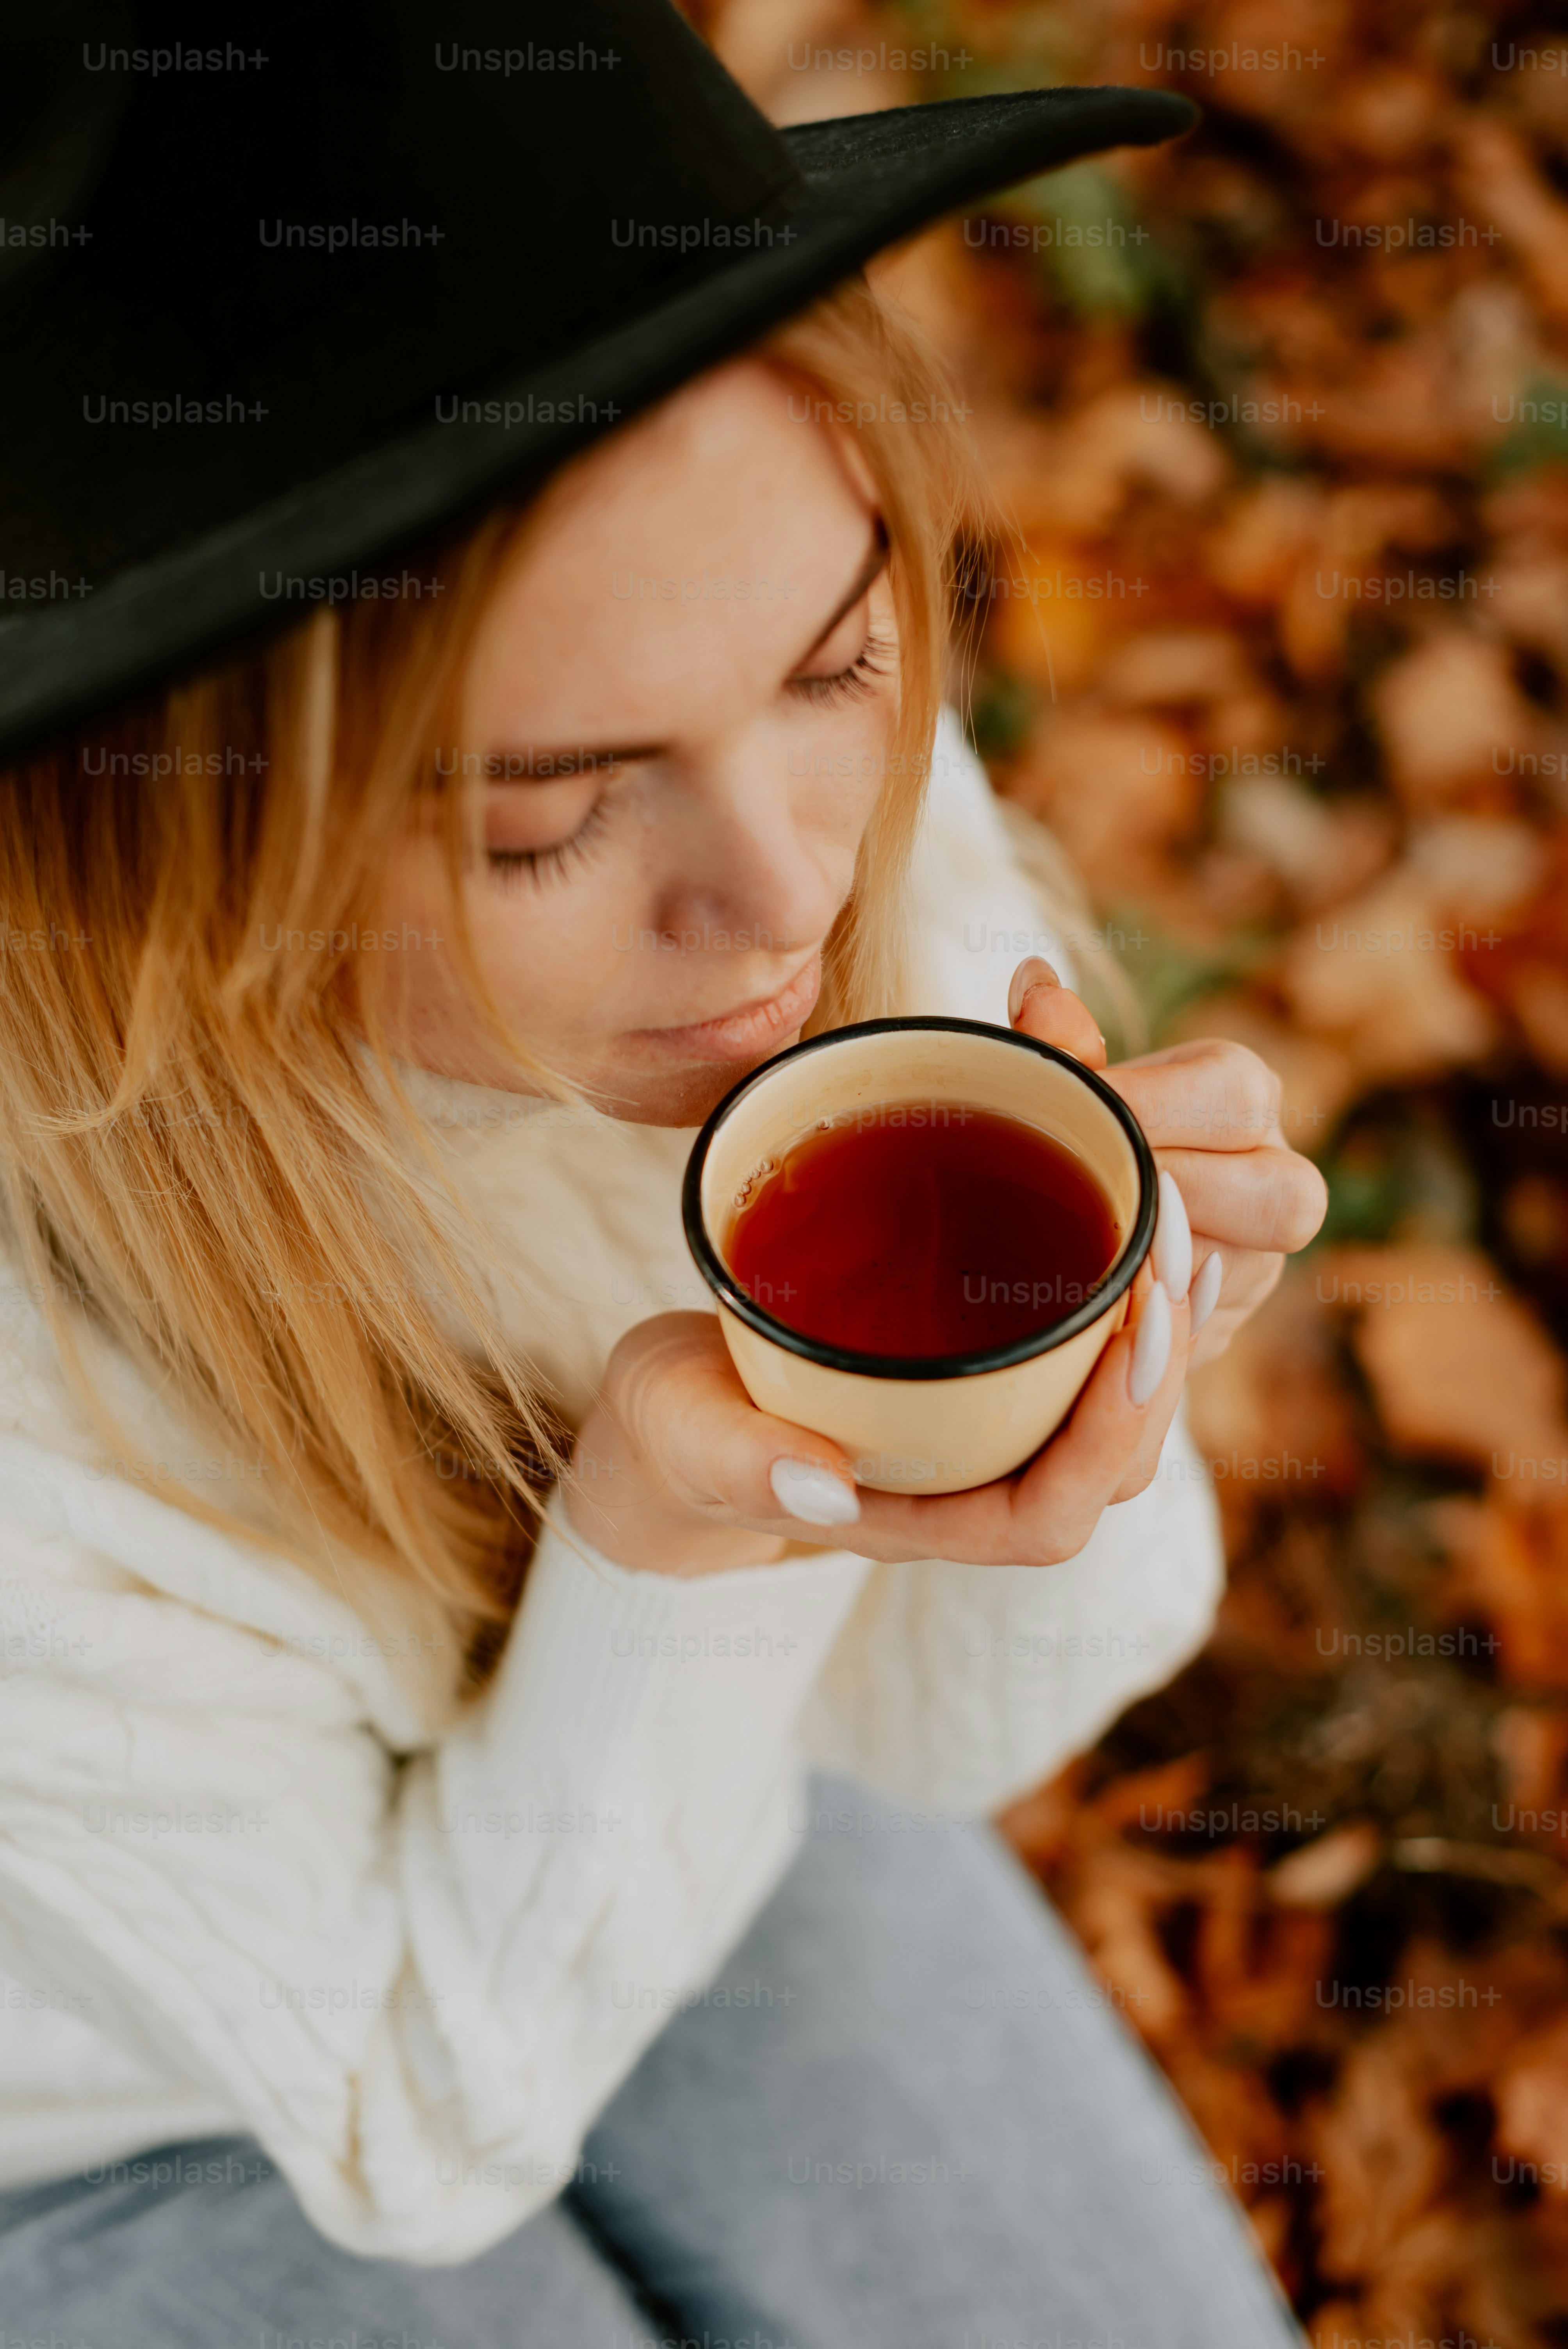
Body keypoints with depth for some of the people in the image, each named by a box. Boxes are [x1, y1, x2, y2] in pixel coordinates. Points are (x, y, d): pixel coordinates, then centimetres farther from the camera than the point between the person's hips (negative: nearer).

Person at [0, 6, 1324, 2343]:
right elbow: (421, 2132, -22)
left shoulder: (861, 794, -27)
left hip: (705, 1832, 4)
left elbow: (933, 1722, -14)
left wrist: (1095, 1362, -36)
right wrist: (649, 1549, -41)